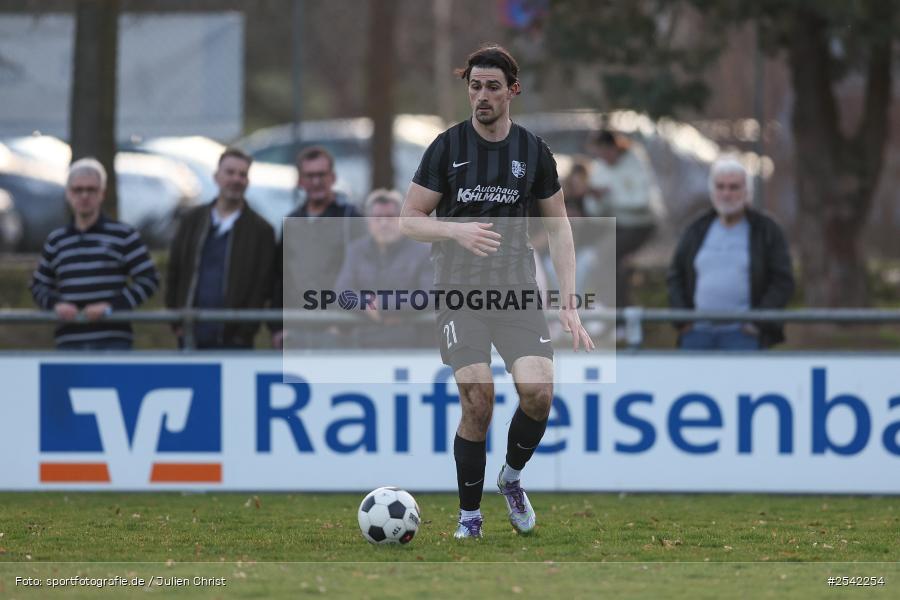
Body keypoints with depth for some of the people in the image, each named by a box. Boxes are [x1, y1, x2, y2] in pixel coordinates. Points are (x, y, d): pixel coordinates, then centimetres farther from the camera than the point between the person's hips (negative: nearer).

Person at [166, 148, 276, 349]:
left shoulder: (261, 230, 2)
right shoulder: (192, 221, 12)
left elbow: (261, 287, -1)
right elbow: (173, 273, 13)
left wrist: (244, 332, -8)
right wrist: (176, 322, 5)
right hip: (192, 336, 3)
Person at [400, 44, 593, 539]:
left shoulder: (533, 152, 4)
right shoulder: (447, 147, -2)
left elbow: (558, 226, 11)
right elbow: (409, 220, 1)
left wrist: (569, 303, 3)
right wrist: (457, 230, -19)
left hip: (517, 289, 2)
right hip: (459, 289, -2)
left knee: (538, 391, -18)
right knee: (478, 401, -14)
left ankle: (512, 477, 11)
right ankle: (470, 514, 4)